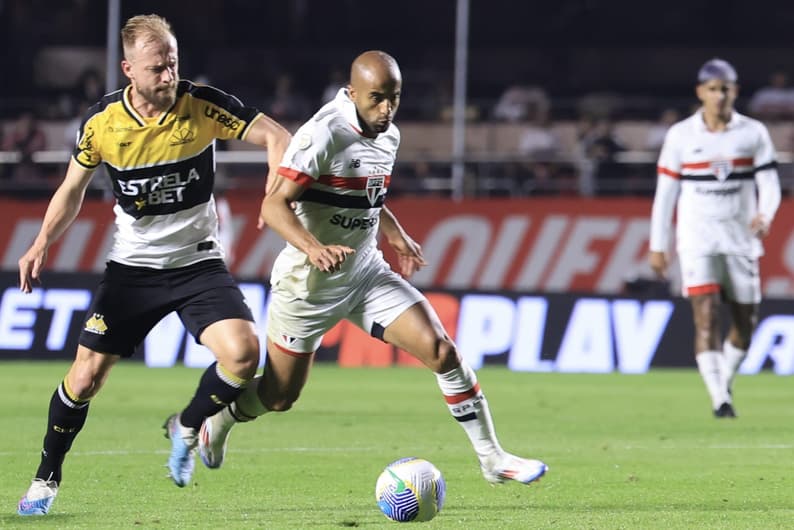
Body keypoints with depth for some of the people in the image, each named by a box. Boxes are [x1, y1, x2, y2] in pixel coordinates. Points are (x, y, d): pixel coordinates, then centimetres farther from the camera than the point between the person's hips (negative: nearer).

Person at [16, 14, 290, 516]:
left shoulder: (203, 105, -14)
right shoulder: (102, 121, -9)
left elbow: (277, 136, -10)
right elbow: (73, 188, 8)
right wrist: (43, 242, -4)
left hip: (198, 262, -1)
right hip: (132, 267, 1)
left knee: (243, 353, -22)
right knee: (86, 376, -4)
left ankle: (187, 428, 8)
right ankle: (46, 479, 19)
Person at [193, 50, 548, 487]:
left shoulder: (388, 135, 4)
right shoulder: (323, 135, -22)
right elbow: (274, 205, -27)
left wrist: (396, 236, 9)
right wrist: (313, 248, -43)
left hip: (367, 272, 6)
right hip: (309, 283, -6)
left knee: (440, 350, -11)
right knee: (279, 396, 6)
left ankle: (491, 457, -3)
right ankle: (217, 418, 39)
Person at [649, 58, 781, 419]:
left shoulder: (753, 133, 3)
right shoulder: (681, 136, 1)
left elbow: (770, 185, 1)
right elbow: (665, 193, 5)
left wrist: (765, 215, -21)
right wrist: (658, 246, 4)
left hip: (741, 238, 2)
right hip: (697, 237, -2)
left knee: (745, 322, 6)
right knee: (706, 317, -16)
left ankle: (724, 384, 31)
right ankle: (720, 400, -19)